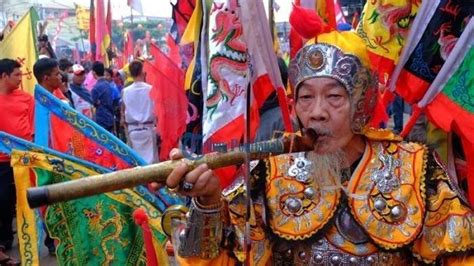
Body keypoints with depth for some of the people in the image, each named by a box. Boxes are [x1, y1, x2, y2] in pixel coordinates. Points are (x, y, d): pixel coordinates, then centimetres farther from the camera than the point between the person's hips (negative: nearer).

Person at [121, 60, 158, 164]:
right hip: (148, 128, -2)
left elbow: (123, 113, 6)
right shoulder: (151, 89, -8)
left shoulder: (125, 91, -1)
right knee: (150, 158, 2)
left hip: (132, 129, 3)